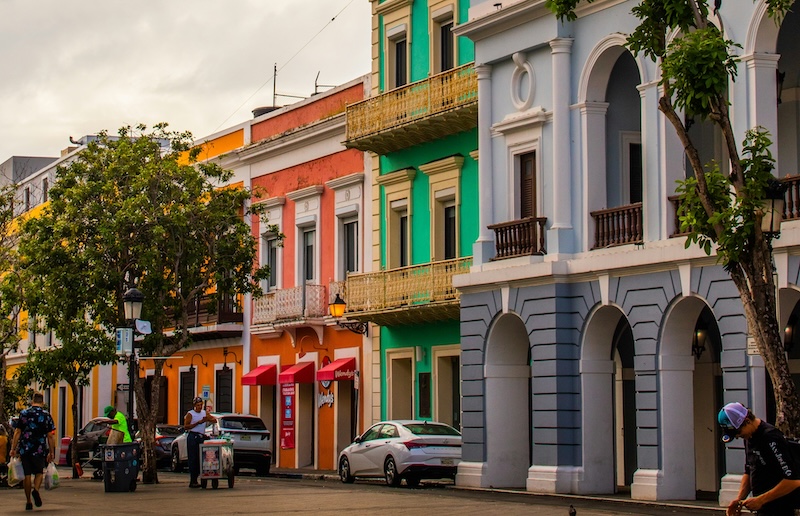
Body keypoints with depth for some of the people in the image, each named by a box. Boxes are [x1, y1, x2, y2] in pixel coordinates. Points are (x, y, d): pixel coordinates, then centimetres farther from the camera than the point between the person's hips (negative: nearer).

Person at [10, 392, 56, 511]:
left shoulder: (24, 414, 3)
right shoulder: (46, 415, 1)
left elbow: (17, 432, 0)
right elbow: (50, 436, 0)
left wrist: (13, 448, 4)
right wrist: (51, 452, 5)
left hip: (24, 449, 1)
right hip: (39, 449, -1)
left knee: (27, 474, 7)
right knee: (39, 472, 12)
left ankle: (28, 502, 9)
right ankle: (36, 489, -18)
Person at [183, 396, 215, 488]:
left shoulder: (204, 413, 18)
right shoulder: (190, 414, 1)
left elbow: (215, 420, 16)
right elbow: (186, 426, -8)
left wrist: (208, 419, -5)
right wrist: (198, 423, -13)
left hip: (201, 437, 6)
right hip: (193, 437, -6)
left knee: (199, 459, 2)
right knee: (193, 459, -8)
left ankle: (194, 480, 8)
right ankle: (192, 481, -9)